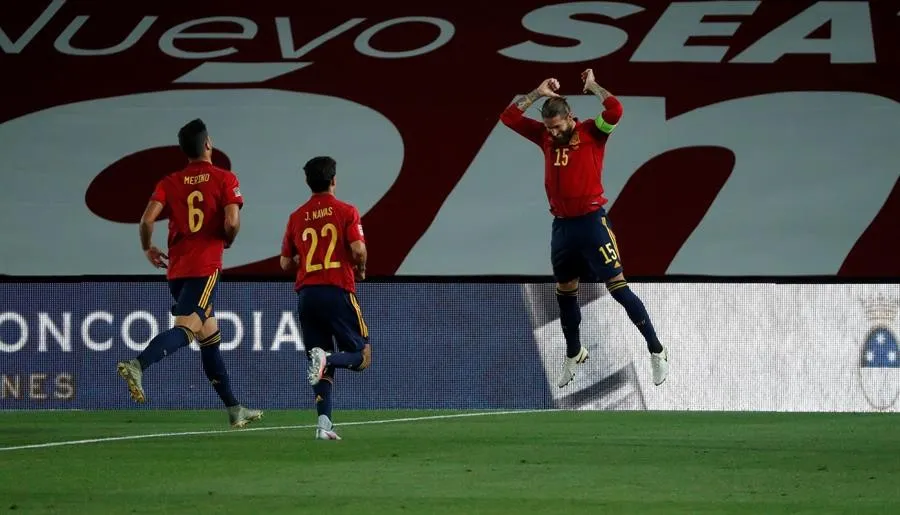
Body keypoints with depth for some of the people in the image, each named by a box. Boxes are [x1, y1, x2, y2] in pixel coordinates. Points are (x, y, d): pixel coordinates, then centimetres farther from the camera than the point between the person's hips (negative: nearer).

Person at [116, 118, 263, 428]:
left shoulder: (169, 183, 8)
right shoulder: (224, 179, -2)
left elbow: (147, 219, -4)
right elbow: (232, 222, -13)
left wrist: (148, 249, 14)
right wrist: (227, 241, 9)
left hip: (176, 269, 5)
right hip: (205, 267, -5)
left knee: (209, 335, 13)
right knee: (186, 328, -15)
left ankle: (234, 409, 18)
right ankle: (138, 365, -41)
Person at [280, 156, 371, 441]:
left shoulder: (296, 217, 10)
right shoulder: (346, 212, -1)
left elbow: (285, 263, 12)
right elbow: (358, 249, -13)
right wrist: (360, 270, 7)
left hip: (306, 294, 4)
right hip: (338, 291, -4)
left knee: (323, 366, 9)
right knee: (361, 355, 5)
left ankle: (324, 422, -7)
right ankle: (327, 358, -27)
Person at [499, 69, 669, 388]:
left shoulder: (592, 132, -6)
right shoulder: (545, 136, 9)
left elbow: (615, 110, -24)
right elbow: (508, 117, 10)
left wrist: (592, 86, -10)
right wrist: (538, 93, 5)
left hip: (591, 221, -6)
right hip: (561, 224, 6)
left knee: (618, 287, -8)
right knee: (565, 293, 16)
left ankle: (656, 351, -2)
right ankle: (574, 355, 34)